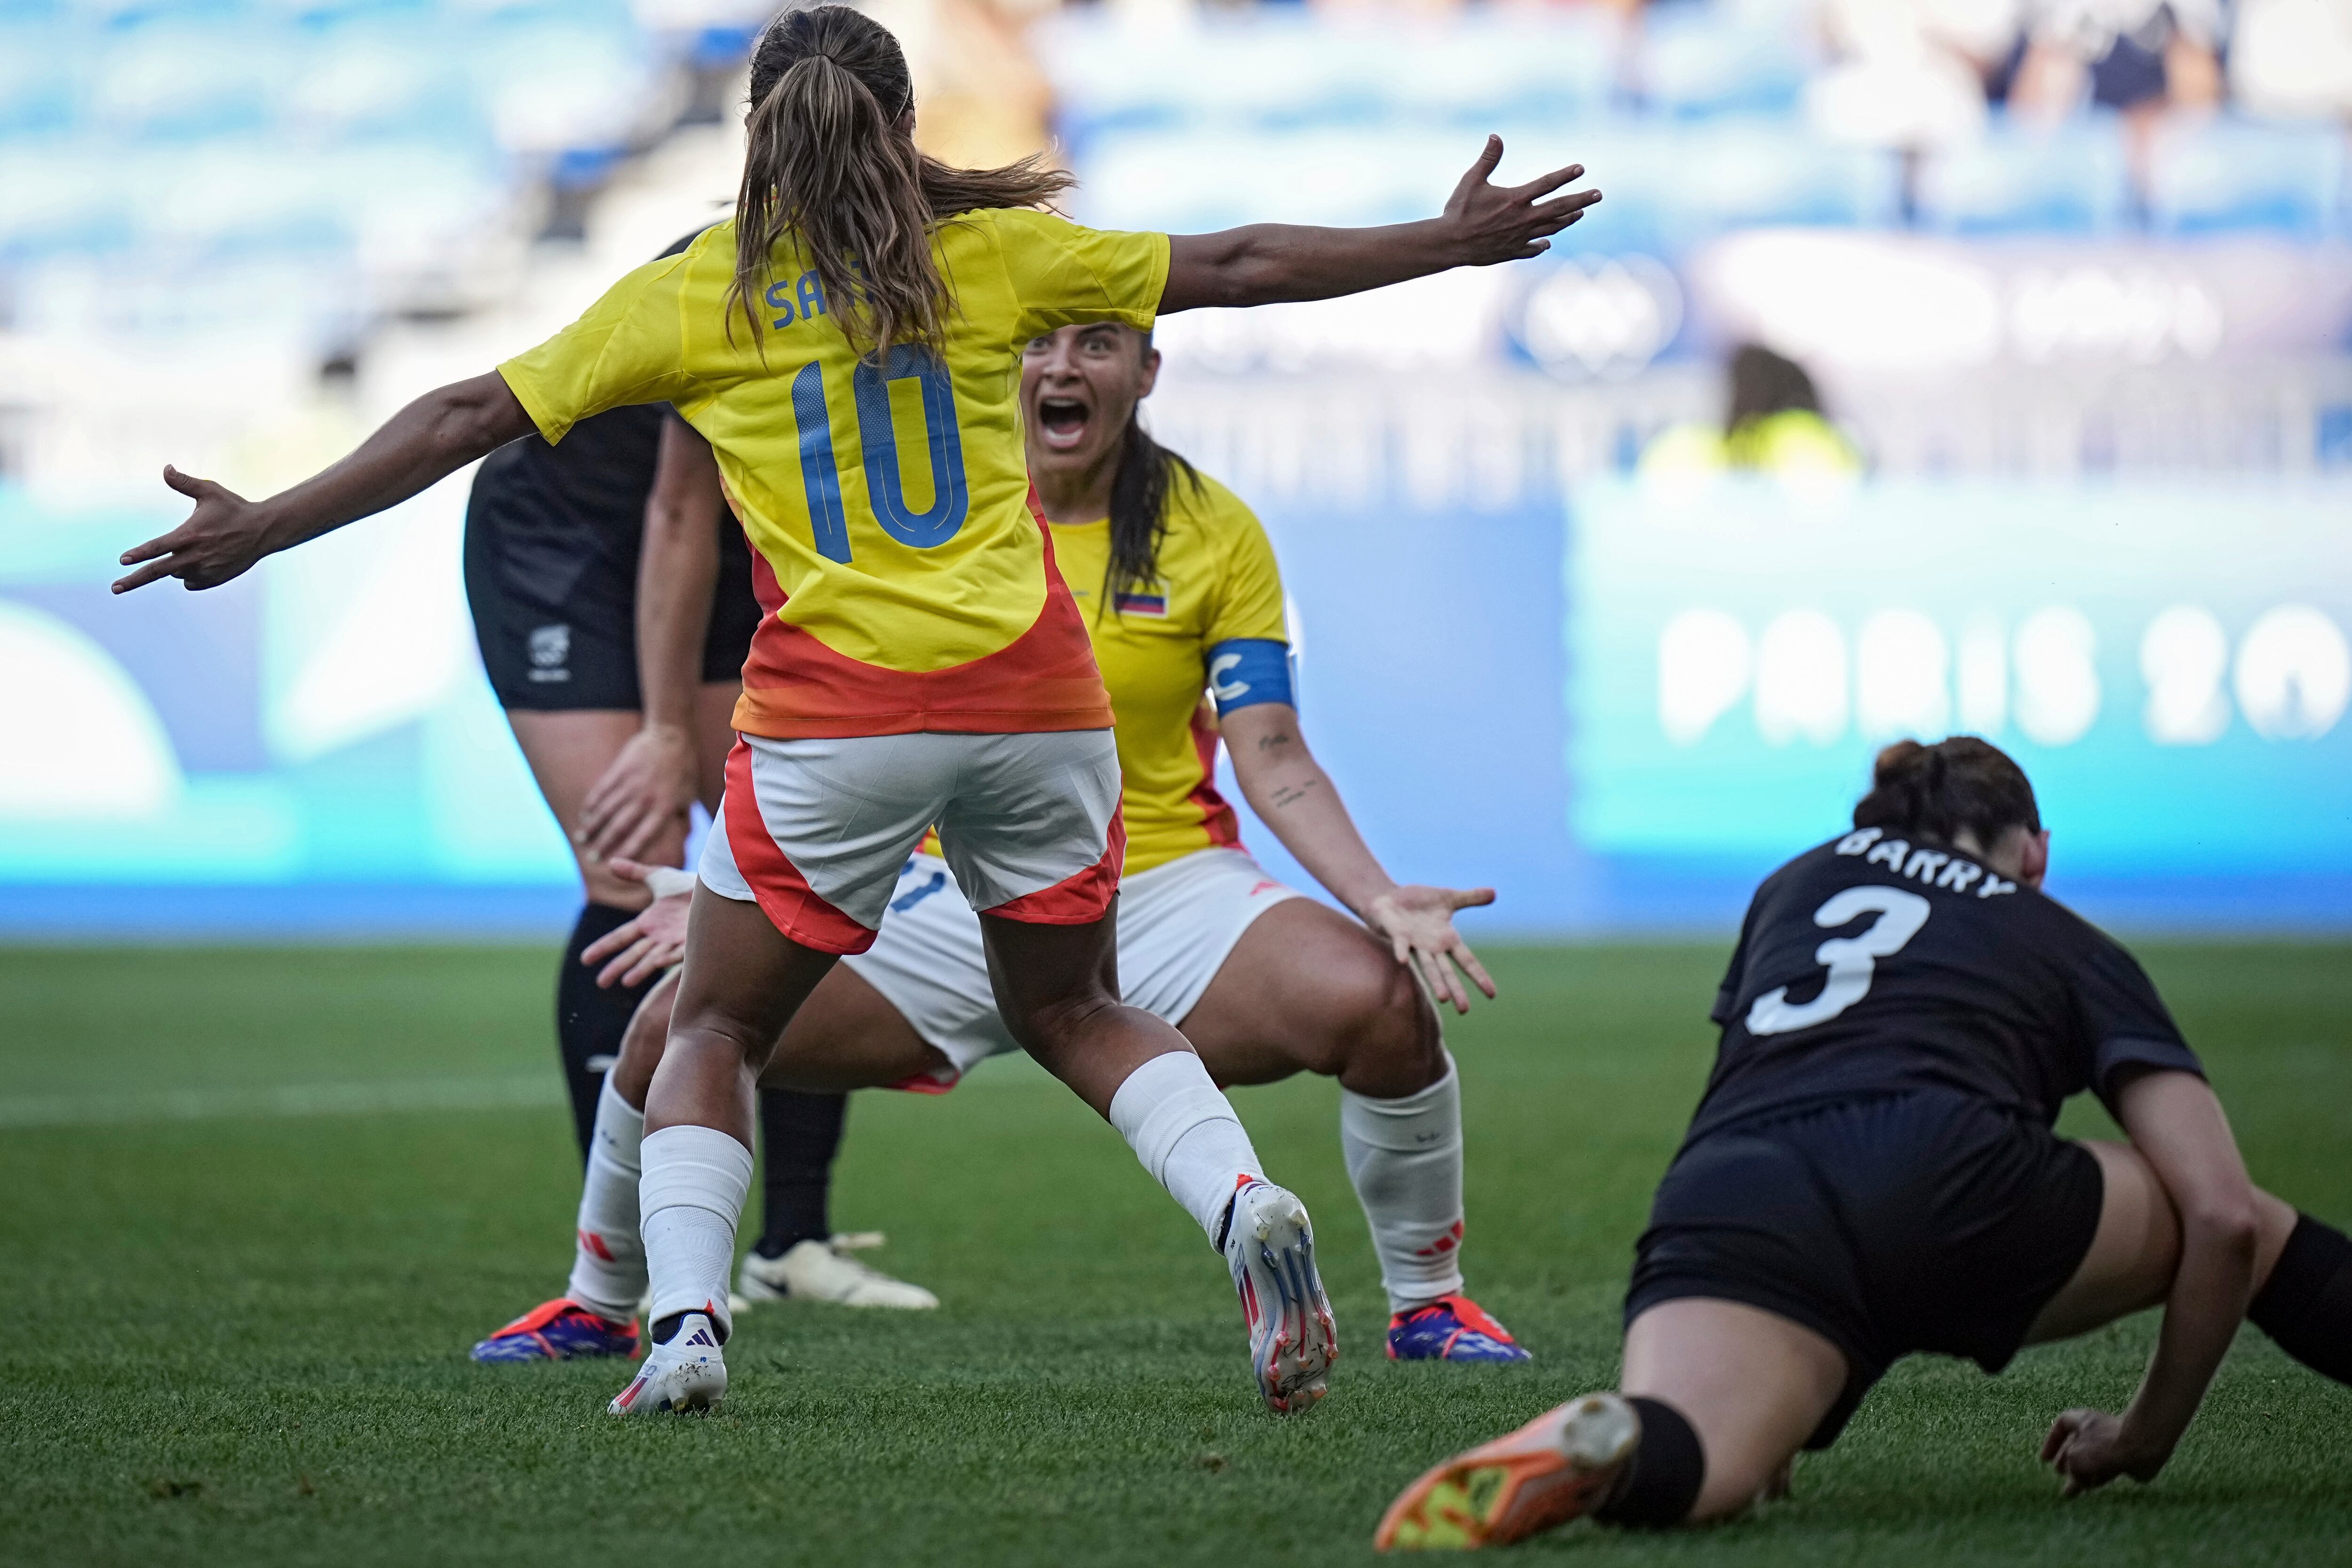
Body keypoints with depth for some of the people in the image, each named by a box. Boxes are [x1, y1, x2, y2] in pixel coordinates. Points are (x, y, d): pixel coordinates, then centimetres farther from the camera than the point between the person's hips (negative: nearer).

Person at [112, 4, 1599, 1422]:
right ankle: (1245, 1202, -5)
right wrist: (1454, 241, 25)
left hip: (836, 713, -2)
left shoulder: (689, 294, 6)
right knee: (1073, 1008, 21)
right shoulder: (990, 251, 9)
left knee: (719, 1027, 15)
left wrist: (260, 528, 16)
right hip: (1034, 693, 2)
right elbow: (1234, 265, 14)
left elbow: (468, 417, 8)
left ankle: (685, 1317, -7)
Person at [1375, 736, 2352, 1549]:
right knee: (2252, 1233, 24)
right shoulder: (2077, 951, 29)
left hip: (1720, 1196, 1)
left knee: (1682, 1474, -25)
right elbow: (2220, 1214, 19)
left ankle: (1595, 1447, -58)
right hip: (1948, 1177, -1)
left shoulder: (1797, 883, 38)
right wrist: (2149, 1434, 30)